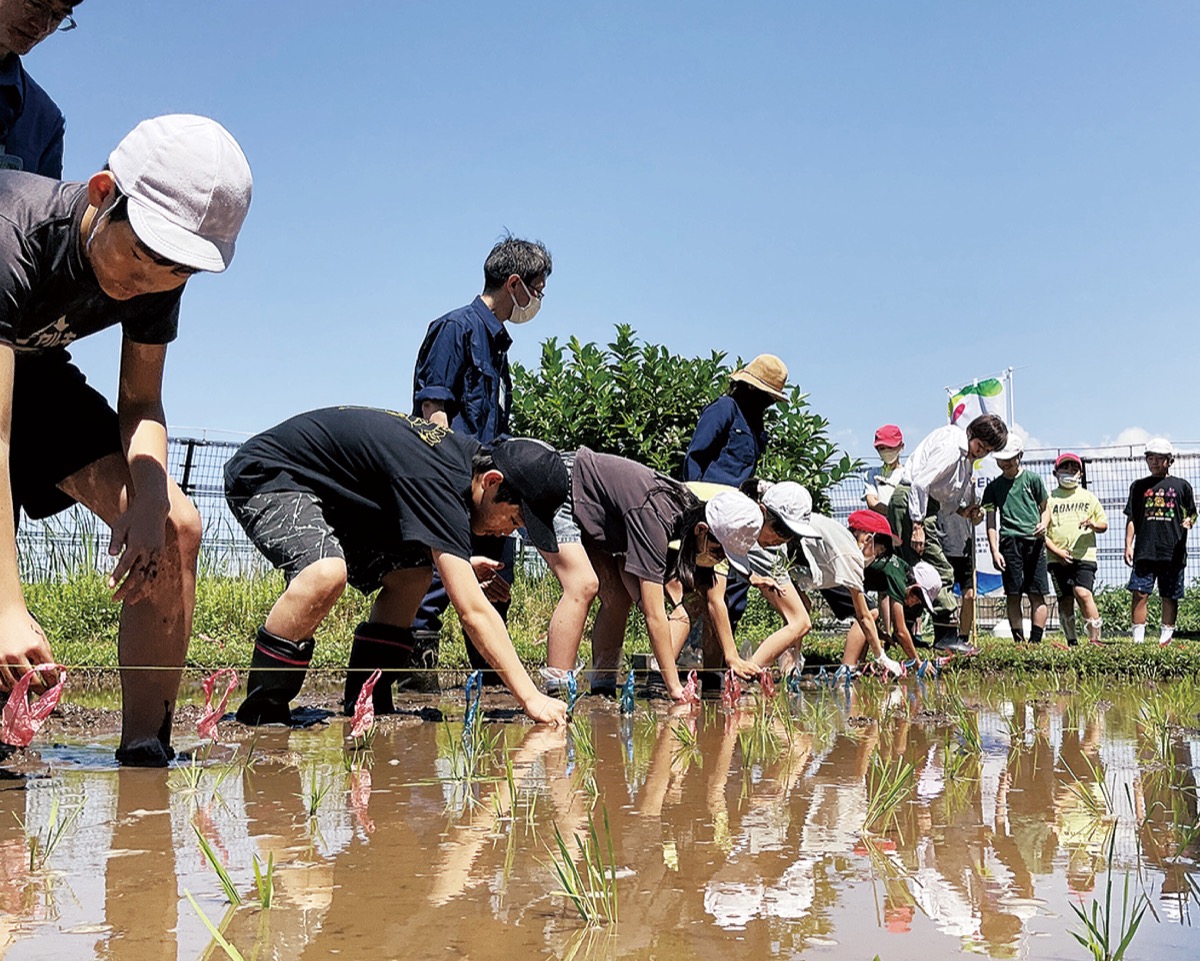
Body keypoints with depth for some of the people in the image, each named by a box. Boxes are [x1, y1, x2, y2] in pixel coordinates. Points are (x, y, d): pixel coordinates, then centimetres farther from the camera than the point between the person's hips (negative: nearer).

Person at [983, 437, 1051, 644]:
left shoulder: (1032, 479, 10)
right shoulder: (994, 486, 13)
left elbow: (1045, 508, 15)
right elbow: (991, 520, 12)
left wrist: (1043, 524, -8)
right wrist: (994, 551, 2)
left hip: (1033, 540, -1)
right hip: (1008, 541, 1)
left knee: (1036, 594, -5)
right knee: (1013, 595, -3)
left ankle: (1035, 640, -5)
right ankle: (1018, 641, 0)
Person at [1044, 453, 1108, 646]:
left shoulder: (1088, 497, 14)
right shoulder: (1050, 498, 8)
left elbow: (1104, 525, 17)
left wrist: (1093, 525, -7)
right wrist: (1056, 551, -7)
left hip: (1084, 555, -1)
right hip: (1058, 558, 1)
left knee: (1083, 593, -19)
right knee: (1065, 600, 3)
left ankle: (1095, 638, -14)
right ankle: (1071, 641, 14)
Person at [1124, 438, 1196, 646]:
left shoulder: (1181, 486, 9)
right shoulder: (1139, 486, 12)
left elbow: (1192, 513, 15)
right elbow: (1131, 518, 12)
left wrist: (1188, 522, -9)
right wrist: (1128, 546, 4)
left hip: (1173, 551, 0)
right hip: (1145, 550, 0)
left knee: (1169, 597, 4)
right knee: (1140, 593, -7)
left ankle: (1166, 638, 12)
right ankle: (1138, 639, -5)